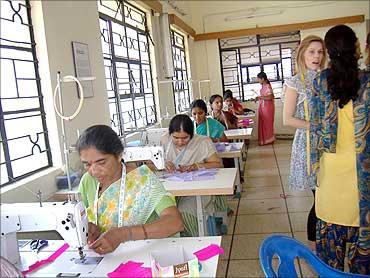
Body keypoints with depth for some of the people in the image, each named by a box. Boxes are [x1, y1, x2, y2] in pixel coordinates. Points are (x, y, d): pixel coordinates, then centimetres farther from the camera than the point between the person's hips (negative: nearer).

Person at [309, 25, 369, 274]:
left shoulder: (321, 81, -4)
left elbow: (315, 125, -1)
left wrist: (315, 161, 9)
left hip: (332, 163, 2)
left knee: (331, 220, 13)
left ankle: (331, 269, 28)